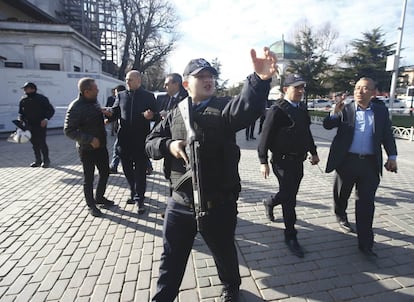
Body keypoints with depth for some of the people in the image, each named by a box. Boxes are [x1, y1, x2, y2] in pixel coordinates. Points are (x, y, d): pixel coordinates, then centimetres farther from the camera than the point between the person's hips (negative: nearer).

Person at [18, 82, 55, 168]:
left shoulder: (41, 98, -5)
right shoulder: (23, 100, 8)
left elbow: (51, 110, -5)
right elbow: (21, 112, 17)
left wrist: (46, 119, -19)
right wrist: (20, 119, -4)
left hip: (40, 125, -5)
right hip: (29, 126, 5)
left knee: (42, 143, -6)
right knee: (34, 144, 10)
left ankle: (46, 160, 9)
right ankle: (38, 160, 20)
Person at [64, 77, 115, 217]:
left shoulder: (94, 102, 4)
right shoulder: (76, 107, -19)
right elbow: (68, 130, -20)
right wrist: (89, 139, -26)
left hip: (101, 146, 7)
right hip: (87, 149, -7)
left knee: (105, 172, 16)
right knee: (89, 178, 7)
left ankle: (99, 197, 37)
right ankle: (91, 205, 24)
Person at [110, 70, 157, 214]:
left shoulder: (148, 96, 1)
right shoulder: (121, 95, 9)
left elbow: (155, 114, 2)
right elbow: (115, 112, 11)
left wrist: (150, 115, -20)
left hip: (141, 139, -4)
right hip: (124, 139, 4)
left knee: (140, 170, 2)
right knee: (127, 169, 13)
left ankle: (139, 198, 12)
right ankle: (134, 193, 32)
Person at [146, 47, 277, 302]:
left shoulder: (223, 109, -7)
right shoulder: (175, 114, 5)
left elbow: (248, 107, -29)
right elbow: (150, 143, 9)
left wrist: (260, 79, -49)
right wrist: (168, 145, -13)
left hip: (219, 204, -2)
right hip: (180, 202, 3)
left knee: (225, 254, 23)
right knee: (171, 258, 19)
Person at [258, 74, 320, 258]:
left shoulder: (302, 108, 10)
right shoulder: (277, 110, -14)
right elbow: (265, 137, -15)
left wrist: (313, 152, 21)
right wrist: (263, 162, -15)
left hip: (298, 160, 8)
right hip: (283, 161, -8)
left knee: (290, 194, 20)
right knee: (289, 199, 0)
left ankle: (269, 202, 50)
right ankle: (290, 237, 17)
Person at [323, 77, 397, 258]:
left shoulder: (381, 111, 7)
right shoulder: (345, 110, 1)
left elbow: (387, 135, 10)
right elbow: (327, 125, -6)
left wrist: (392, 156, 2)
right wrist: (335, 113, -24)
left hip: (370, 163, 1)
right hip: (347, 161, -1)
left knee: (366, 203, 2)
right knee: (341, 194, 16)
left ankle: (365, 243, 10)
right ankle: (341, 216, 46)